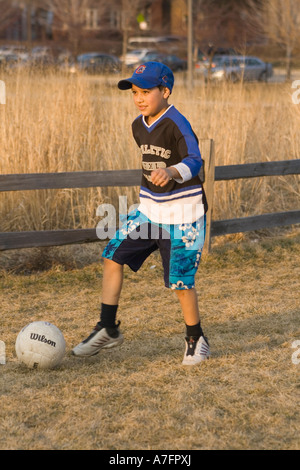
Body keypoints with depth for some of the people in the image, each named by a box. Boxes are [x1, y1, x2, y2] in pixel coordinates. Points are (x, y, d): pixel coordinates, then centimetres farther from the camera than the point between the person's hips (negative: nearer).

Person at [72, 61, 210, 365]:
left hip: (181, 215, -7)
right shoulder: (139, 126, 5)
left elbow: (194, 160, -31)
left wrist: (172, 172, -50)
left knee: (180, 281, -4)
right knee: (112, 256, 0)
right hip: (148, 210, 8)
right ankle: (108, 330, 10)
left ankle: (196, 339, 19)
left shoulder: (176, 124, -19)